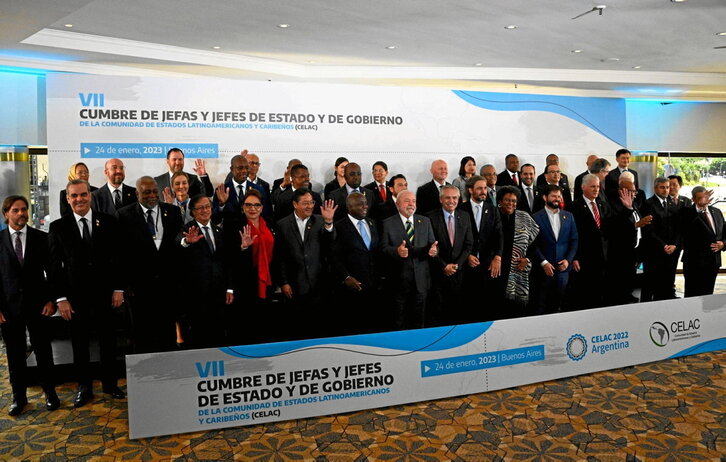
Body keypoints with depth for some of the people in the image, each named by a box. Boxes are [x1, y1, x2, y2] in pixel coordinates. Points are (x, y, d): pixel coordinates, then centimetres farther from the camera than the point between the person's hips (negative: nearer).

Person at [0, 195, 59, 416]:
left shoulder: (41, 238, 1)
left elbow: (52, 271, 4)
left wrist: (51, 300, -3)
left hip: (38, 305, 0)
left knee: (43, 351, 8)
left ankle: (50, 392, 22)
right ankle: (19, 396, 24)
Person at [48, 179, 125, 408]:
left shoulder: (108, 222, 0)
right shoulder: (58, 227, 0)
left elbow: (118, 257, 1)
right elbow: (55, 265, -1)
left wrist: (118, 288, -3)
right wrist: (61, 298, -6)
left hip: (105, 293, 0)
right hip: (75, 296, 0)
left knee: (108, 341, 11)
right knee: (80, 344, 11)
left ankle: (110, 383, 27)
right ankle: (84, 387, 26)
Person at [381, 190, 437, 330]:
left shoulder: (425, 221, 9)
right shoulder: (388, 223, -2)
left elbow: (432, 244, 6)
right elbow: (384, 248, -7)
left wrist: (433, 250, -18)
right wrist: (396, 251, -27)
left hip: (421, 278, 3)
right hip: (399, 279, -3)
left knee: (418, 319, 14)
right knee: (400, 320, 10)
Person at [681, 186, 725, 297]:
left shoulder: (716, 212, 12)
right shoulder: (688, 212, -6)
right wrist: (700, 207, -34)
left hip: (714, 262, 6)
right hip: (695, 262, -5)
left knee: (708, 295, 12)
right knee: (693, 296, -1)